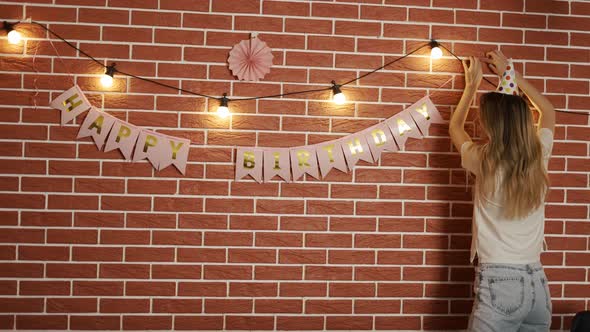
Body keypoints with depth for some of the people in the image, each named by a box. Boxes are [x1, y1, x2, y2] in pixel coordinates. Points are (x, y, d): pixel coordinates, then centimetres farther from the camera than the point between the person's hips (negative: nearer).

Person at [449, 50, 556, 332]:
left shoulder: (484, 162, -11)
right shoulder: (538, 157, 0)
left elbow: (455, 127, 12)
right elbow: (548, 111, 23)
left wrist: (472, 84, 23)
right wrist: (510, 73, 27)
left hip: (499, 282, -5)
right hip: (537, 283, 5)